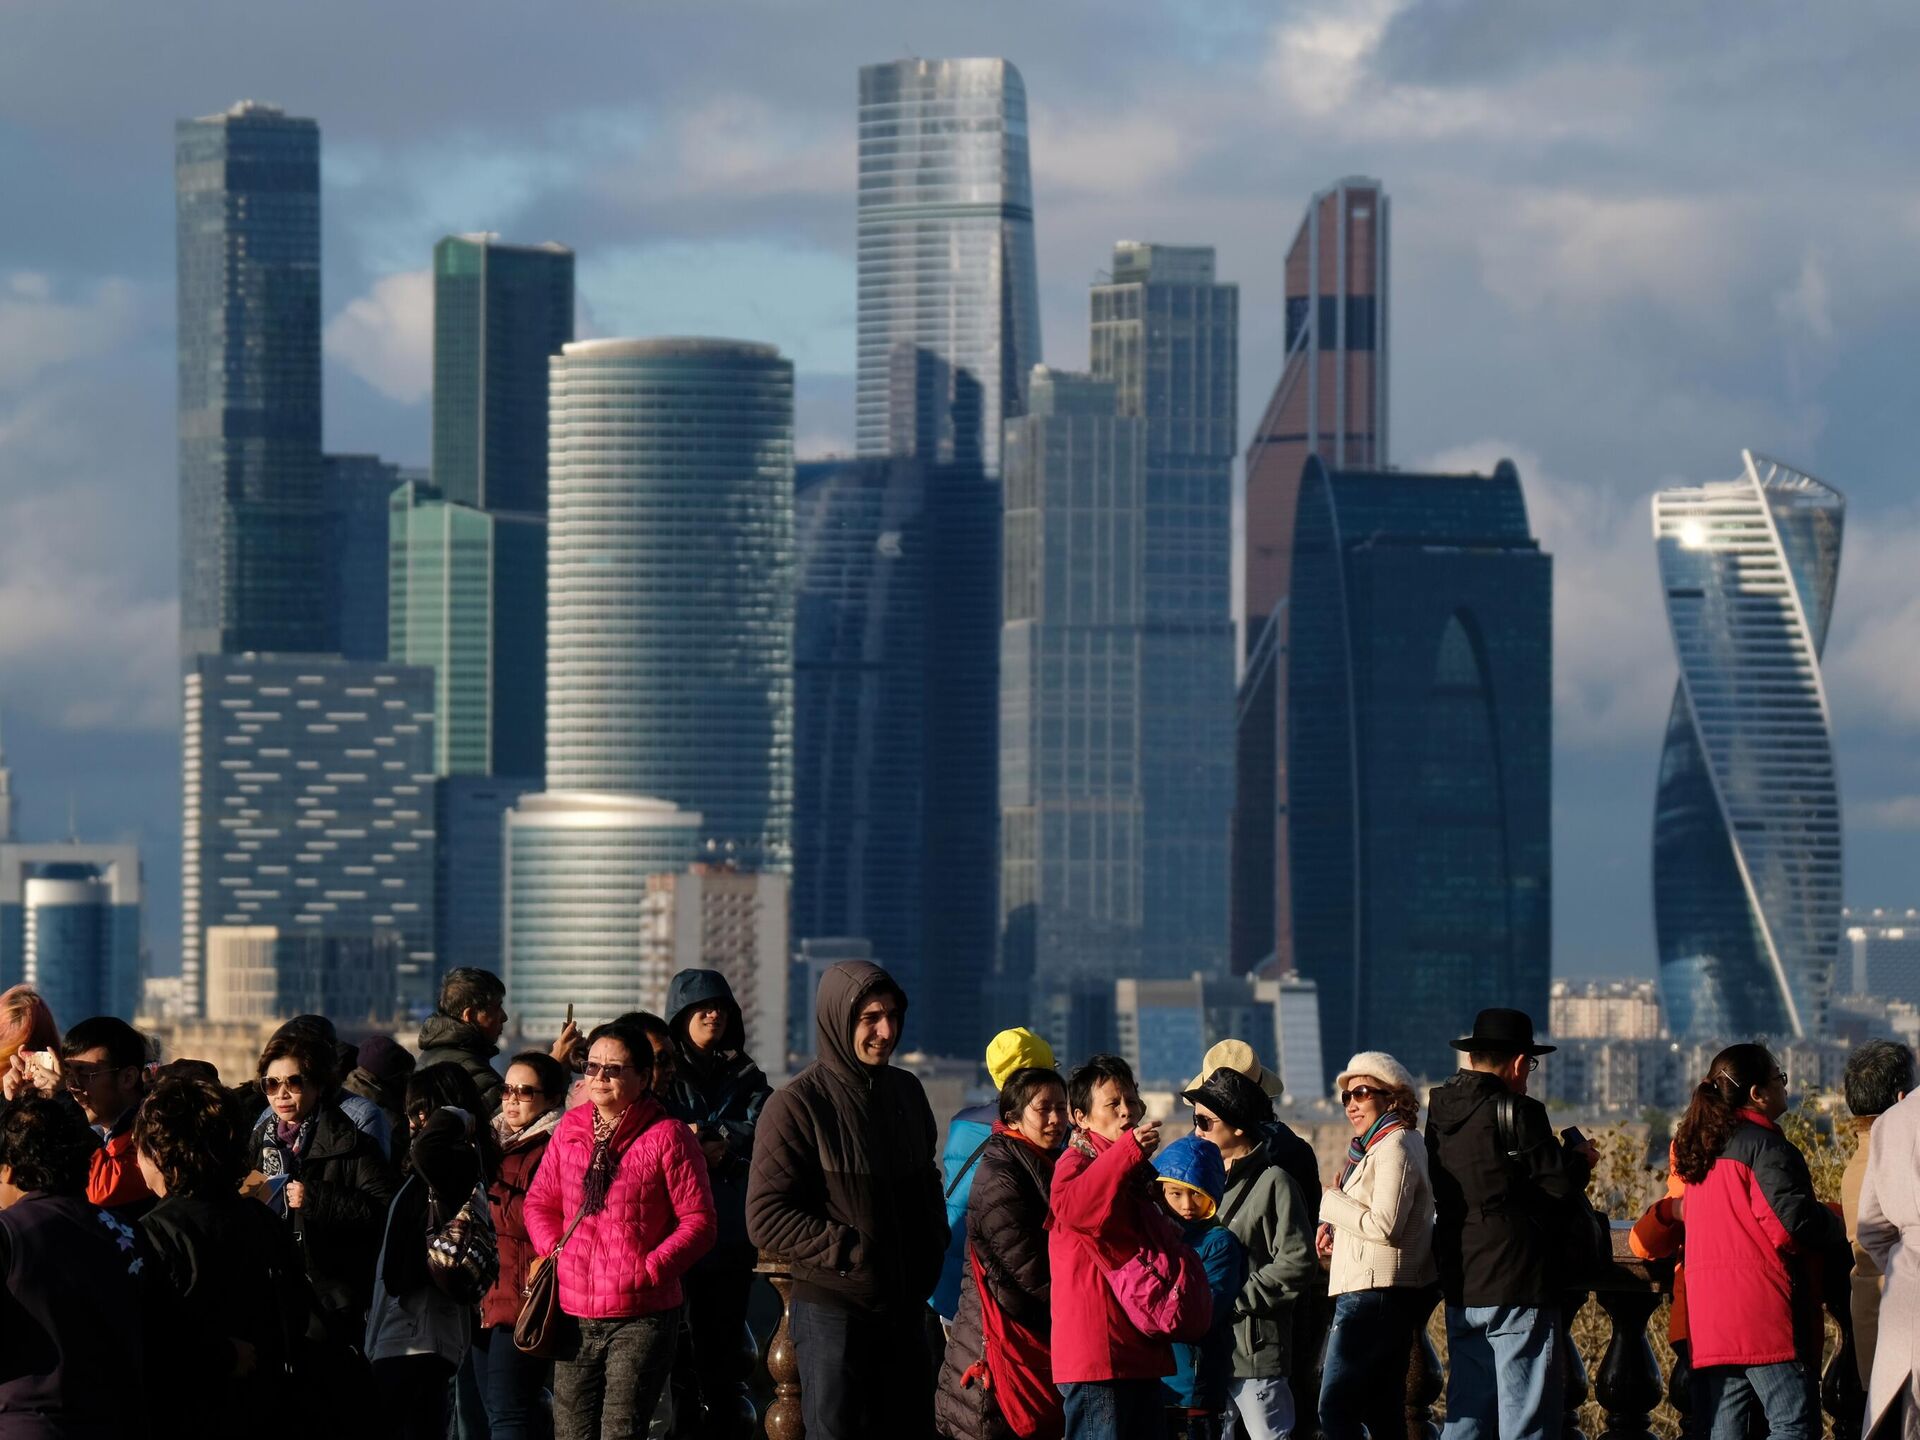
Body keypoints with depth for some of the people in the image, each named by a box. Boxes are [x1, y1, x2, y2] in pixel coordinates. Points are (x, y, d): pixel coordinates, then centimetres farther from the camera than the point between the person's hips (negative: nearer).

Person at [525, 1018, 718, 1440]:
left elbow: (699, 1222, -7)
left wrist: (650, 1268, -15)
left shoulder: (667, 1137, -7)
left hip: (640, 1315, -5)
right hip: (575, 1313, 5)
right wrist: (554, 1252, 1)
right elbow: (540, 1201, 18)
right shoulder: (570, 1130, 9)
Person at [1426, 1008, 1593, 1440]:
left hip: (1459, 1287, 7)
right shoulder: (1518, 1112, -12)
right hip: (1518, 1289, -7)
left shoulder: (1440, 1113, 10)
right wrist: (1580, 1161, 10)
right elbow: (1560, 1183, -13)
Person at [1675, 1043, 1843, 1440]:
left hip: (1709, 1316, 8)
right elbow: (1794, 1221, -16)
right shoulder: (1765, 1146, -8)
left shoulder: (1699, 1149, 18)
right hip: (1765, 1314, -8)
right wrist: (1838, 1228, 5)